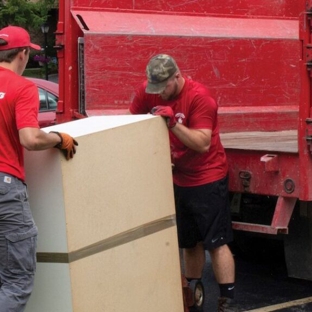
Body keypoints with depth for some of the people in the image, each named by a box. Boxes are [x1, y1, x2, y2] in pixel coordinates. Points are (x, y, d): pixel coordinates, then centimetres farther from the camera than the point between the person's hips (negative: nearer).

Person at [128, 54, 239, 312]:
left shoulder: (199, 96, -21)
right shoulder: (148, 92, -5)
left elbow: (203, 143, -26)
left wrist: (173, 123, -35)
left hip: (207, 179, -6)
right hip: (178, 179, 6)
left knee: (216, 242, -5)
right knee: (189, 242, 14)